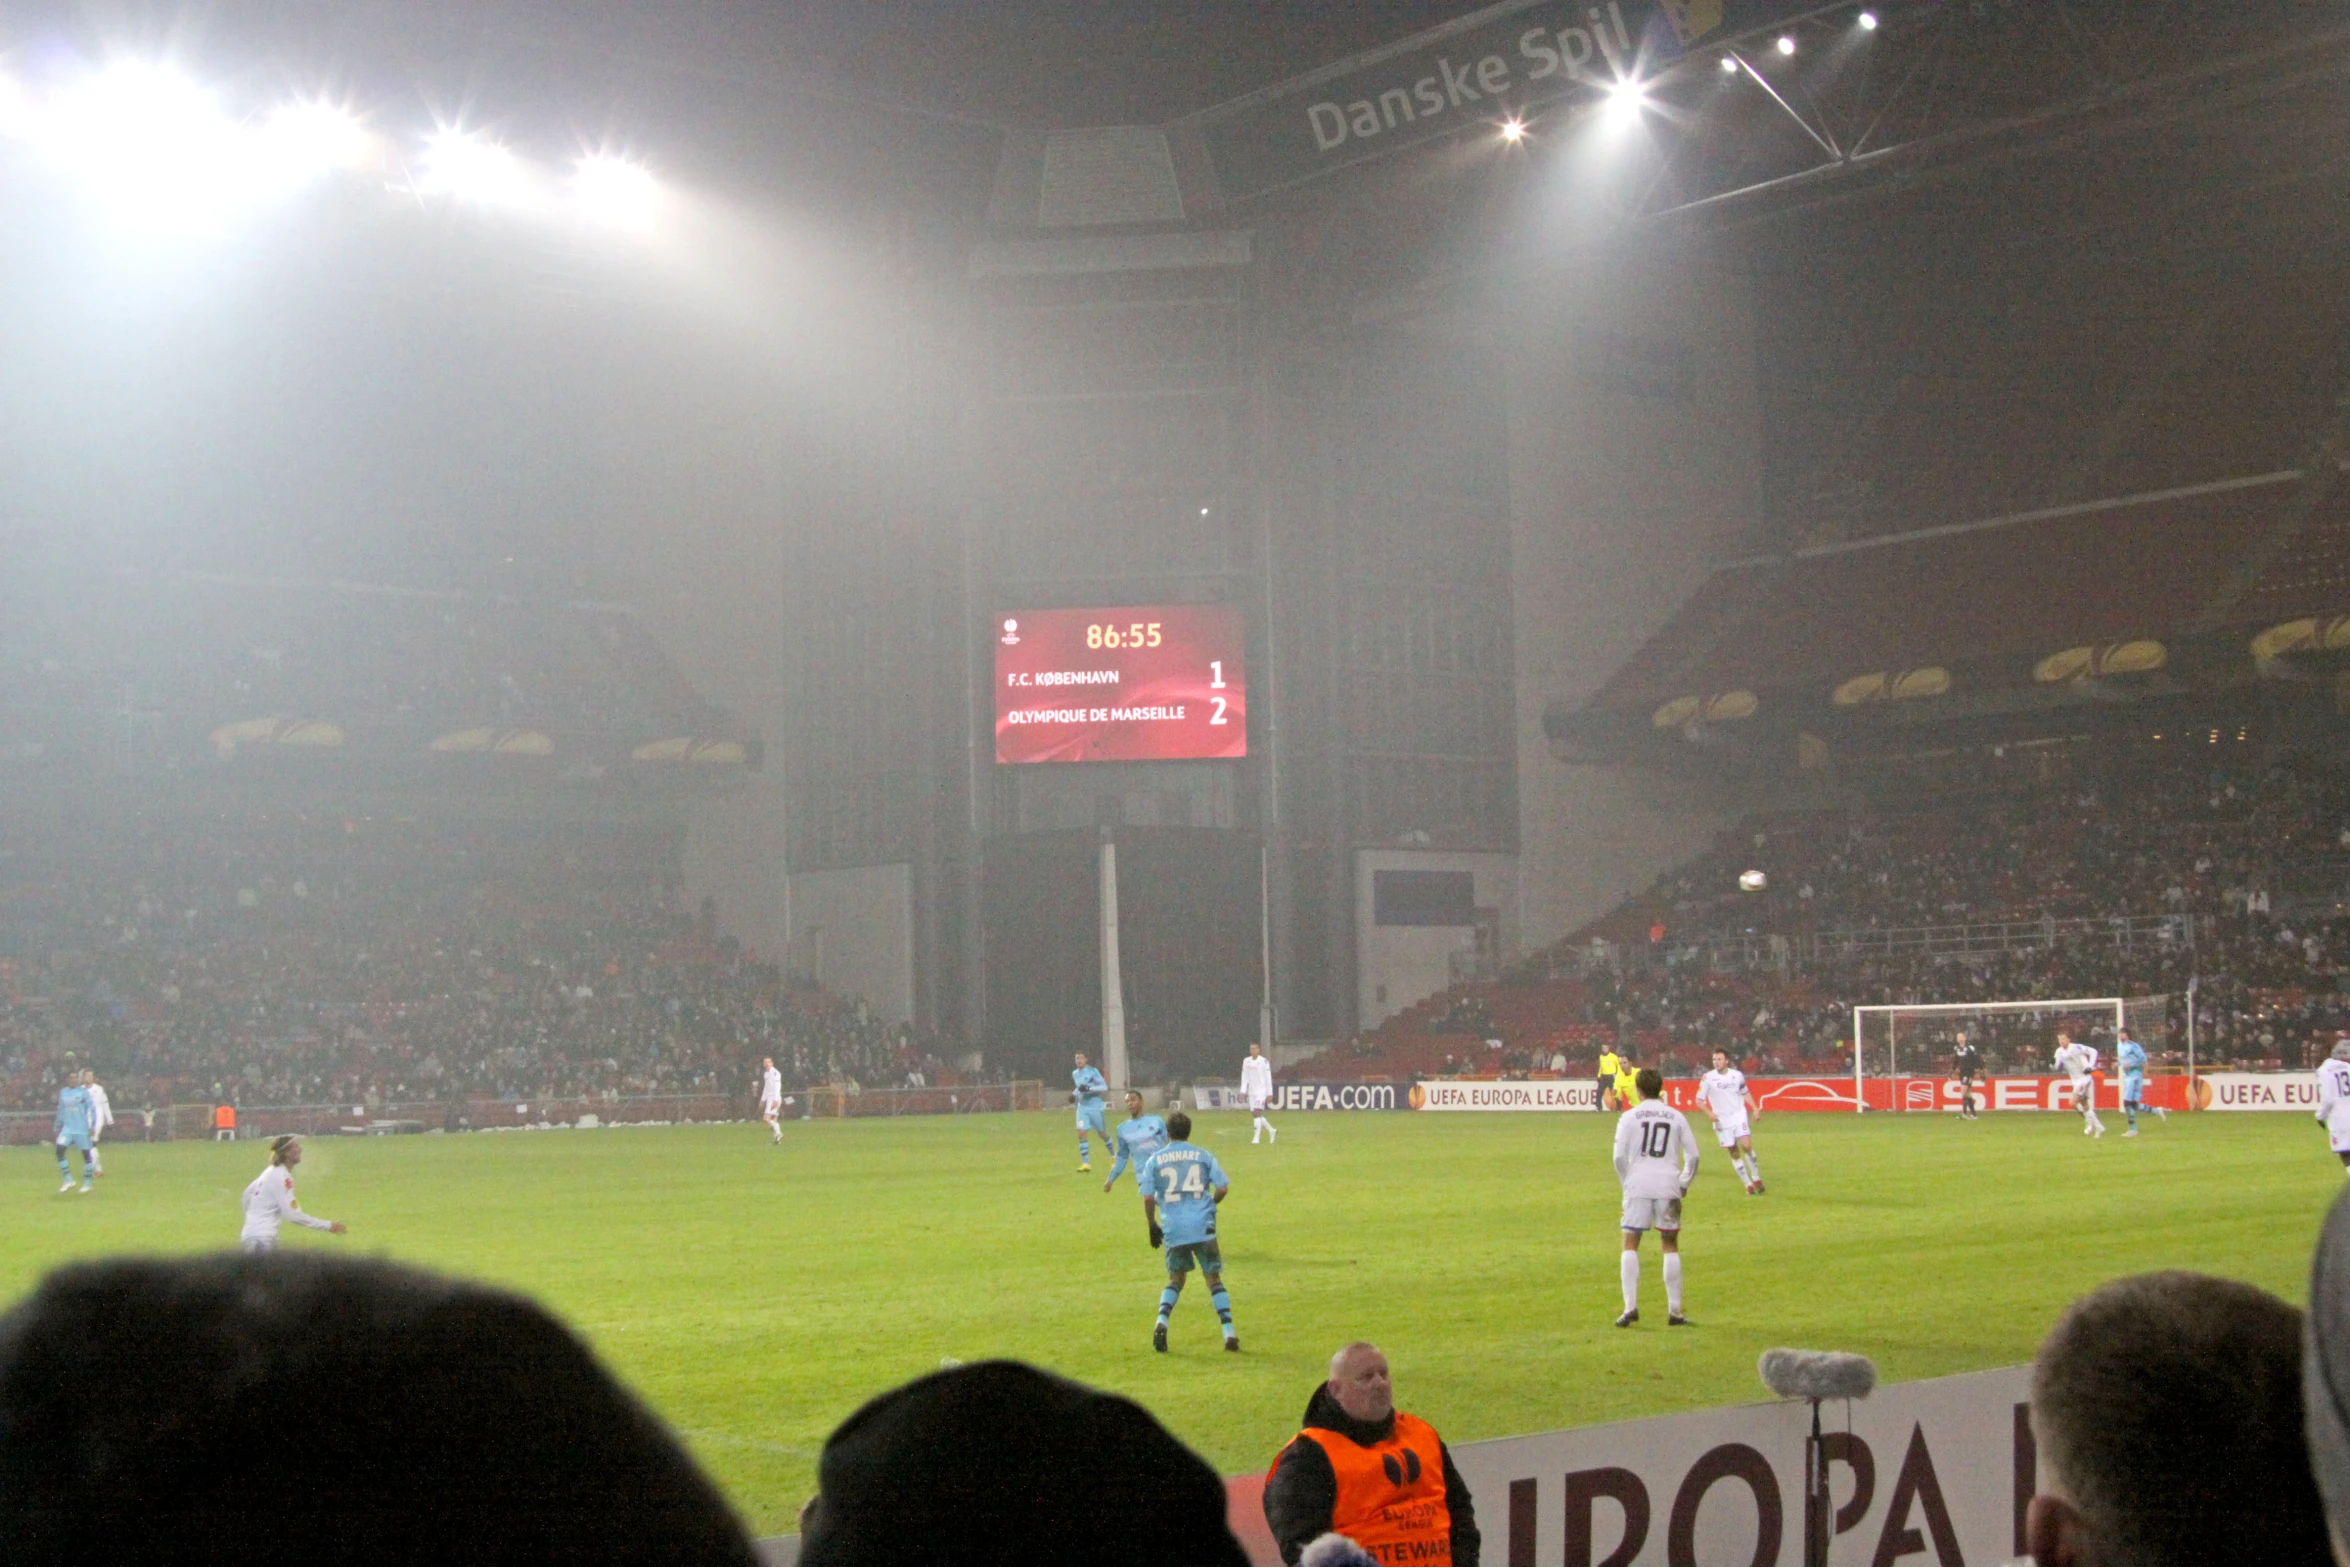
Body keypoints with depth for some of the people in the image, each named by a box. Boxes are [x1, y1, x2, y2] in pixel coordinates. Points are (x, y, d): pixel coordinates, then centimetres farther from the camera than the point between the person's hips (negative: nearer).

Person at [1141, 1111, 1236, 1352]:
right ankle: (1229, 1333, 0)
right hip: (1203, 1226, -1)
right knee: (1214, 1279, 10)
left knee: (1175, 1279, 18)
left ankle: (1161, 1322, -6)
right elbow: (1223, 1188, 1)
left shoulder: (1154, 1160, 5)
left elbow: (1148, 1199, 0)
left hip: (1173, 1229, 1)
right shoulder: (1203, 1156, 5)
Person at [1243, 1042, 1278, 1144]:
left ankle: (1256, 1137, -15)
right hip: (1252, 1092, 6)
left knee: (1257, 1112, -15)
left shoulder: (1264, 1061, -6)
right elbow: (1244, 1077, 11)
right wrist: (1243, 1091, 2)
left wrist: (1270, 1094, -7)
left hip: (1261, 1091, -6)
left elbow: (1268, 1078, -5)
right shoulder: (1246, 1061, 8)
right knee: (1255, 1114, 8)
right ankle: (1271, 1131, 28)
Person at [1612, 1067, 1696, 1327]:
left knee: (1630, 1245, 5)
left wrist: (1626, 1183, 8)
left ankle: (1631, 1307, -7)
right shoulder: (1676, 1117, 8)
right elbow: (1693, 1155, 6)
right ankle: (1674, 1311, 7)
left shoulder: (1629, 1117, 1)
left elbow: (1619, 1156, -5)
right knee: (1670, 1246, 10)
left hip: (1638, 1186, -2)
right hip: (1668, 1185, 2)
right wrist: (1684, 1183, 16)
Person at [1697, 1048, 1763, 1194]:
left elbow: (1745, 1092, 18)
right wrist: (1709, 1113, -19)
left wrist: (1755, 1108, 8)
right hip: (1721, 1121, 0)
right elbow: (1699, 1100, -3)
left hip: (1739, 1116, 0)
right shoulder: (1708, 1078, -7)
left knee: (1746, 1145, -17)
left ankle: (1756, 1178, 2)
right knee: (1734, 1153, 3)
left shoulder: (1737, 1075, 1)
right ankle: (1748, 1185, 13)